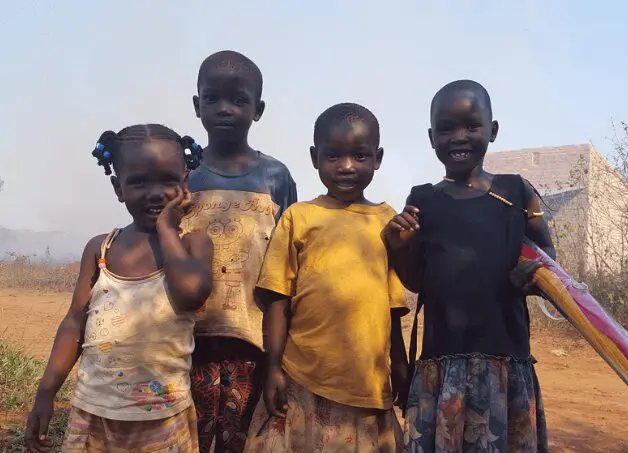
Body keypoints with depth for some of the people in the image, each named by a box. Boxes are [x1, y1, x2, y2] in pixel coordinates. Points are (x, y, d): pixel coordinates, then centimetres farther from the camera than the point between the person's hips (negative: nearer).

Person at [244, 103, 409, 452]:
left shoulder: (388, 221, 5)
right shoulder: (299, 217, -1)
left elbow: (394, 306, 9)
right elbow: (278, 299, -2)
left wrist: (401, 370, 11)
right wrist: (274, 368, -5)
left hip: (369, 380, 2)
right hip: (304, 379, -2)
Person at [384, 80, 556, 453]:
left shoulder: (517, 191, 2)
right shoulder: (423, 201, 5)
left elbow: (547, 255, 11)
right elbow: (416, 282, 10)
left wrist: (537, 274, -11)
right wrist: (399, 247, -9)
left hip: (507, 356, 0)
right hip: (441, 360, 1)